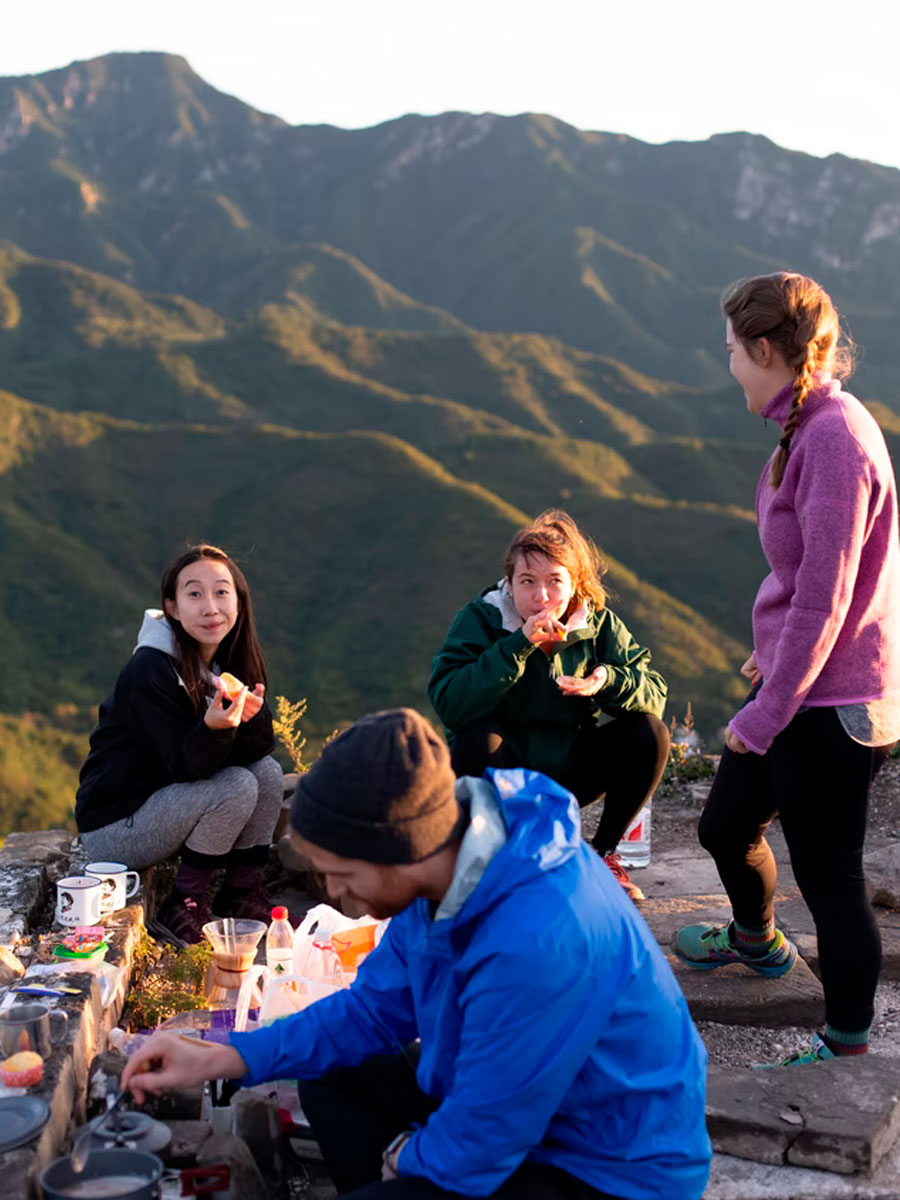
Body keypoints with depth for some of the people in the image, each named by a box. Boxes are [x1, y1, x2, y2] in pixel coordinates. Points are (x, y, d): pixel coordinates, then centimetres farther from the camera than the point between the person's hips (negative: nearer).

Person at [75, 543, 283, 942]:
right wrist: (213, 727, -44)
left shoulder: (232, 661, -1)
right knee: (237, 786, -24)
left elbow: (260, 748, -5)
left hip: (165, 804, 8)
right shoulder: (150, 671, -24)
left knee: (268, 772, -9)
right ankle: (184, 906, -9)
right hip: (113, 828, -8)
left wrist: (250, 716, -27)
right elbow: (185, 767, -24)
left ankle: (242, 893, 3)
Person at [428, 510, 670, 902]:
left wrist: (609, 682, -33)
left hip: (569, 773, 3)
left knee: (649, 733, -18)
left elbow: (654, 693, -11)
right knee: (477, 738, -34)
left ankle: (603, 852, 1)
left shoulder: (598, 624, -6)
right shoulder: (479, 620, -15)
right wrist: (518, 646, -35)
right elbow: (448, 704, -30)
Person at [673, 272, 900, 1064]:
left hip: (832, 702, -10)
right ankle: (756, 940, 53)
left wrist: (769, 713, -18)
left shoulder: (836, 440, -23)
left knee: (828, 877, 4)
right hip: (796, 682, 10)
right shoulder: (813, 426, 7)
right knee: (725, 826, 24)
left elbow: (824, 598, -23)